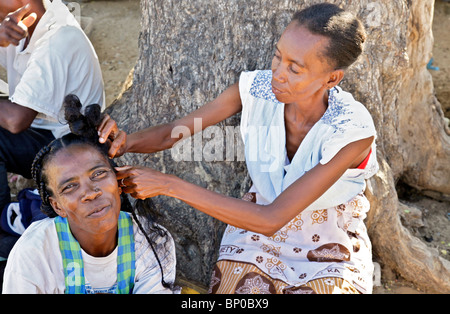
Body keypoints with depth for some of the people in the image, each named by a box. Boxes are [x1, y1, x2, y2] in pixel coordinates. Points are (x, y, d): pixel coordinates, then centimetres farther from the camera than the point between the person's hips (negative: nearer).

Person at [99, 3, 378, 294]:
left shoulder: (353, 131, -30)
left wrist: (168, 184, -37)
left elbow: (271, 220, -33)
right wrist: (125, 142, -33)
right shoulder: (257, 87, -19)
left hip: (329, 247, -2)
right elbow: (171, 132, -9)